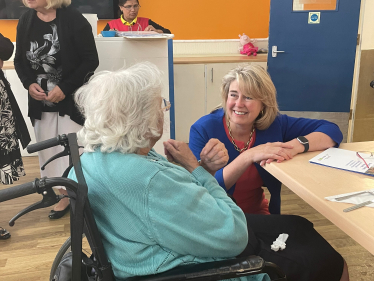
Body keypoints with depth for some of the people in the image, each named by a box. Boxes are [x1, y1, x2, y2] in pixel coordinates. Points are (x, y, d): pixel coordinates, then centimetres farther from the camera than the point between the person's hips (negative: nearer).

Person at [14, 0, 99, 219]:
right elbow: (19, 60, 11)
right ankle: (65, 194, 26)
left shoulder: (73, 19, -12)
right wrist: (29, 83, -8)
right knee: (48, 150, 10)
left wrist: (65, 87, -19)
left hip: (73, 99, -5)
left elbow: (91, 60, -13)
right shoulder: (25, 21, 4)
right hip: (40, 101, 5)